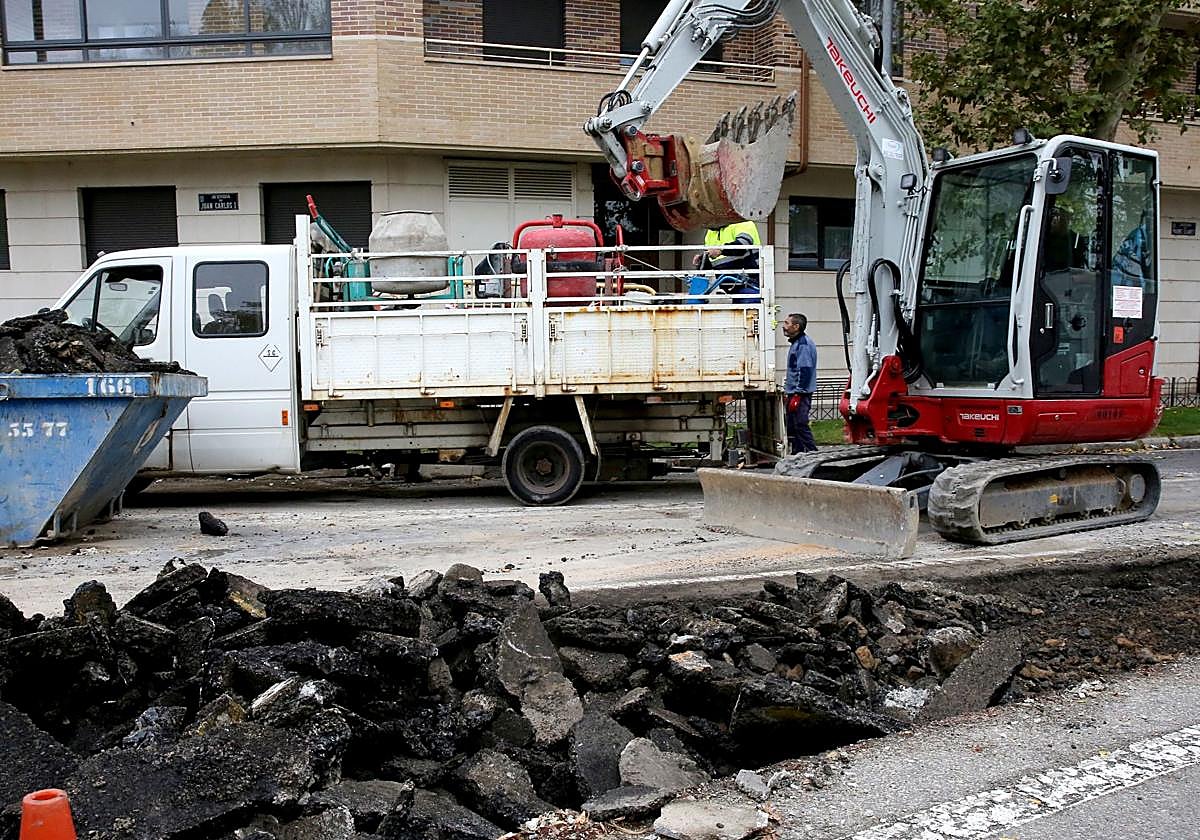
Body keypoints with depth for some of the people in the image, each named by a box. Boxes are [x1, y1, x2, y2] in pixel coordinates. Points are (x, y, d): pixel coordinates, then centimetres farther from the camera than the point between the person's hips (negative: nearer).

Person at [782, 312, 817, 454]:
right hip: (794, 393, 11)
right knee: (791, 426, 13)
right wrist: (788, 392, 24)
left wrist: (797, 395, -23)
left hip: (800, 394, -11)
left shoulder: (803, 344, -15)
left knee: (801, 425, -10)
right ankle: (796, 455, 18)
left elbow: (805, 371, -22)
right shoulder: (796, 343, 18)